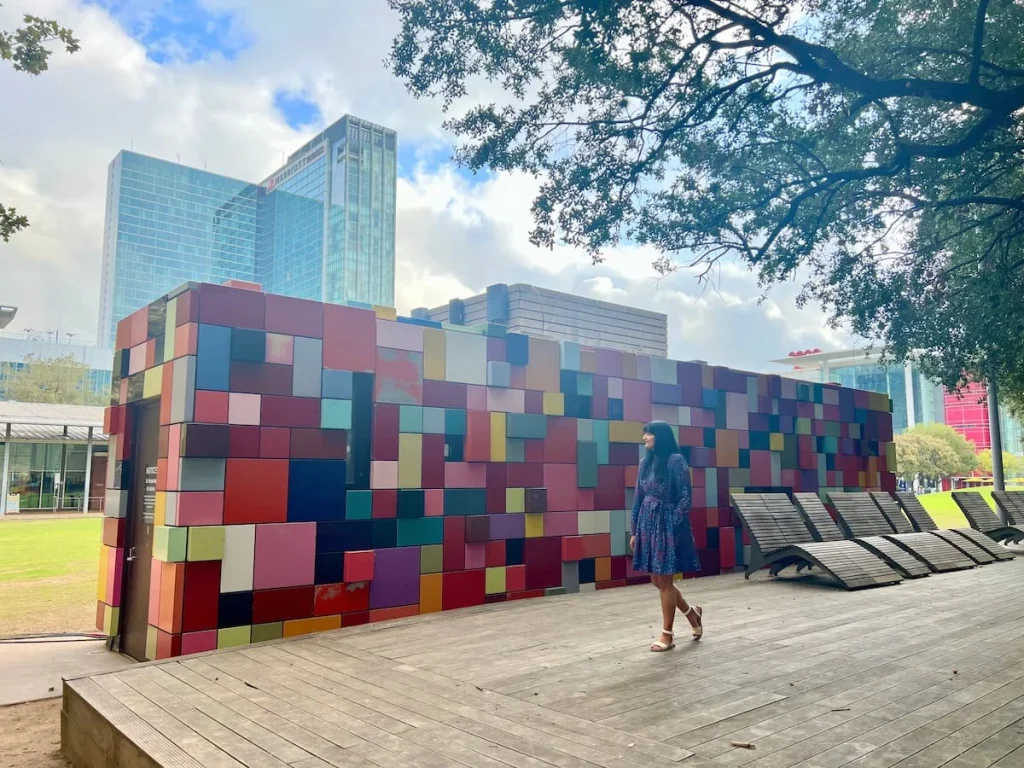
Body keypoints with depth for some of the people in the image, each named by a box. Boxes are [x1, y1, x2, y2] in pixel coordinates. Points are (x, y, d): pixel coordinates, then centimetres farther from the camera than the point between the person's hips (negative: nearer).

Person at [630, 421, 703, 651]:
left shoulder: (676, 460, -11)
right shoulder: (646, 462, 9)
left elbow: (686, 497, -12)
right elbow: (638, 499, 12)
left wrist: (674, 525, -17)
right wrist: (634, 530, 11)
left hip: (667, 525, -7)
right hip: (648, 525, 7)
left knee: (665, 582, 0)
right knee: (657, 581, 13)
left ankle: (667, 635, 13)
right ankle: (692, 613, 34)